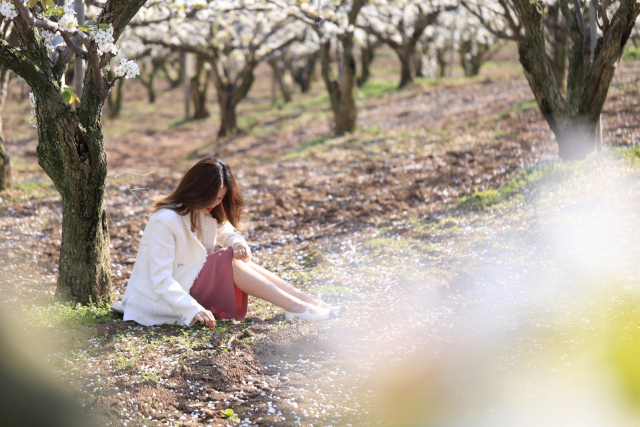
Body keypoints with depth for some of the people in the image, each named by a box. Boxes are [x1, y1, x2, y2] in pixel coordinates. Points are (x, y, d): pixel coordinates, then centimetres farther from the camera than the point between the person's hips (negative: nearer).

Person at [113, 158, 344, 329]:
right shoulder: (165, 221, -22)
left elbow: (228, 233, 18)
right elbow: (160, 278, -26)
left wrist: (239, 244, -9)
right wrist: (193, 309, -36)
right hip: (164, 302, -8)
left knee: (239, 260, -11)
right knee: (229, 261, -22)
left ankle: (308, 301, -17)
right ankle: (297, 308, -24)